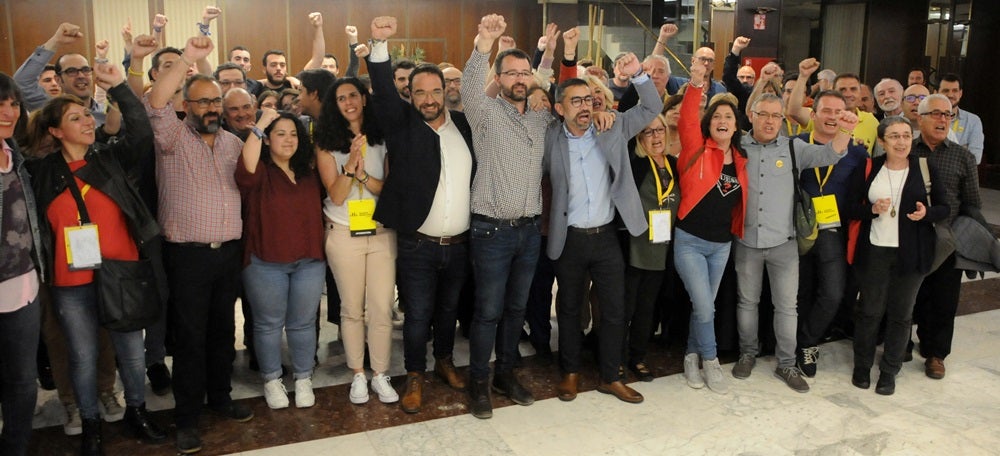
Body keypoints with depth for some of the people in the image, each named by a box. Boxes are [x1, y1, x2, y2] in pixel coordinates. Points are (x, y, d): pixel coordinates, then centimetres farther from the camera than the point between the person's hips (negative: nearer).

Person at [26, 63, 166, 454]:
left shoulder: (111, 158, 1)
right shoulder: (40, 172, 1)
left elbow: (142, 133, -12)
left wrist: (119, 87, -18)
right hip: (71, 283, 0)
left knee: (132, 350, 13)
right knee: (83, 356, 12)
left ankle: (136, 411, 34)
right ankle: (90, 424, 32)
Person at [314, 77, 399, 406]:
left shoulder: (382, 138, 4)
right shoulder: (327, 142, 0)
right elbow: (336, 195, -8)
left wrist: (363, 174, -16)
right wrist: (351, 162, -22)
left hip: (381, 233, 1)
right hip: (344, 235, -1)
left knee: (382, 309, 1)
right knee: (352, 309, 8)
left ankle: (380, 375, 15)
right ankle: (358, 375, 22)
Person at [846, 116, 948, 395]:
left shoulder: (925, 169, 1)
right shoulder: (867, 170, 0)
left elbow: (944, 208, 5)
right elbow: (852, 208, 1)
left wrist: (927, 213, -16)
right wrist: (873, 209, -18)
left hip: (911, 253, 0)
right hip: (874, 250, 0)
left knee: (901, 313, 7)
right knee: (870, 310, 7)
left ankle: (889, 371, 21)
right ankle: (862, 365, 24)